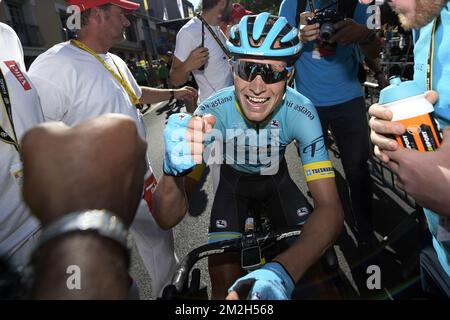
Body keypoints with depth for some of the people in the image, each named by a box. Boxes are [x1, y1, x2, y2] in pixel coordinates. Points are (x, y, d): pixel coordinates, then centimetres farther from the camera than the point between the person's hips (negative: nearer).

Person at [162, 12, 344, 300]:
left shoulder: (301, 112, -30)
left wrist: (282, 272, -54)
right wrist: (175, 168, -59)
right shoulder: (212, 113, -33)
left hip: (276, 179, 2)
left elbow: (330, 206, -35)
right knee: (225, 284, -15)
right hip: (233, 183, -1)